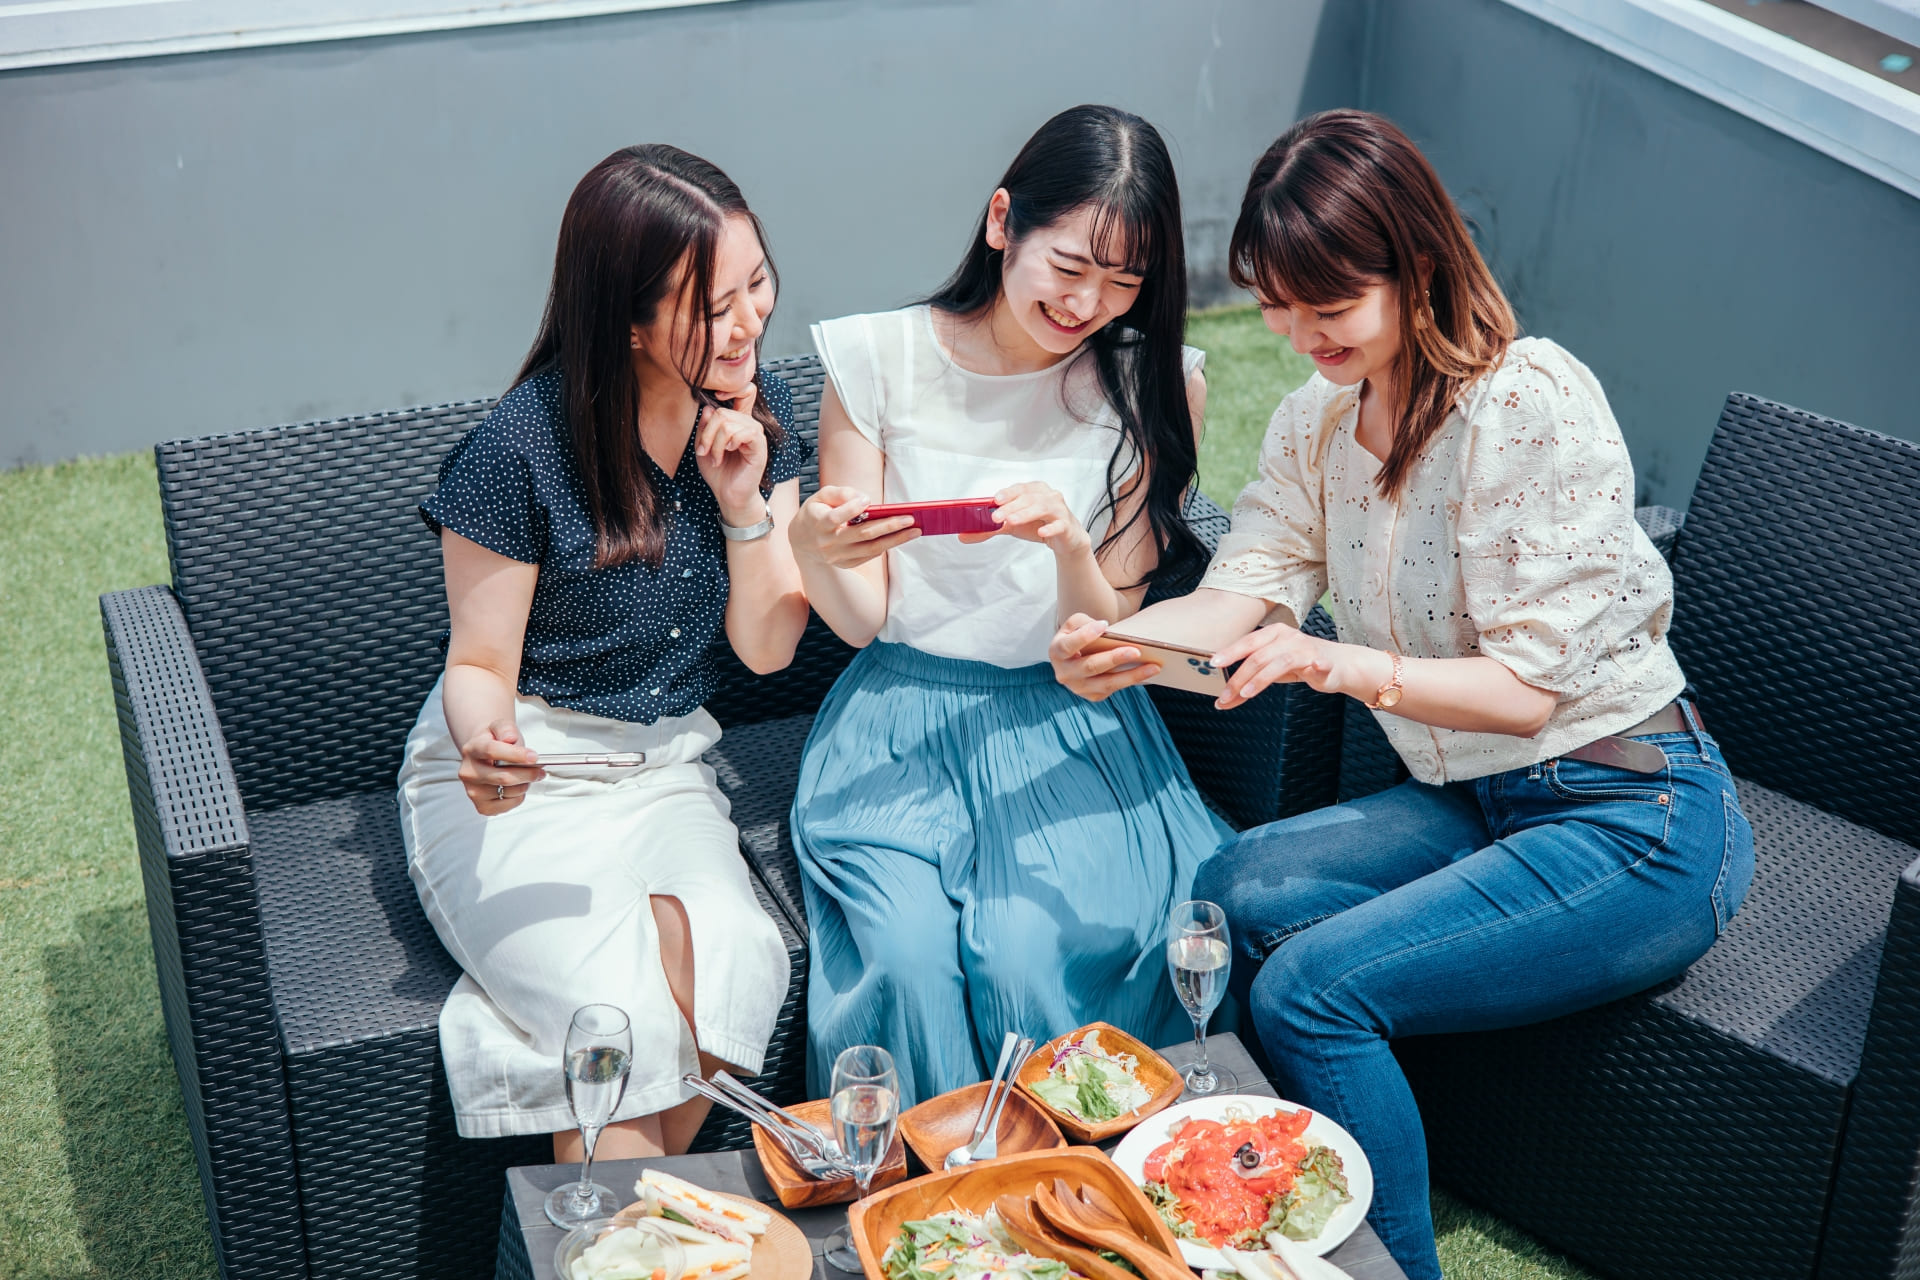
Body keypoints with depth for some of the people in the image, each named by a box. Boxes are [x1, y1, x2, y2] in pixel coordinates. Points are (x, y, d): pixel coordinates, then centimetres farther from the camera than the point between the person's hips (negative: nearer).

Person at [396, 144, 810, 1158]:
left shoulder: (753, 412, 0)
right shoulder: (522, 446, -16)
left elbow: (767, 649, 3)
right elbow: (480, 664, -8)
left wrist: (745, 505, -14)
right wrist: (485, 745, -31)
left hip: (665, 768, 4)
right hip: (524, 774, -4)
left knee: (724, 960, -27)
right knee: (617, 1011, -30)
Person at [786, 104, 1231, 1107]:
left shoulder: (1153, 387, 0)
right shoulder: (881, 362, -1)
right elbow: (862, 621, 0)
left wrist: (1071, 545, -22)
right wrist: (815, 548, -23)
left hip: (1068, 727, 0)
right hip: (901, 719, 0)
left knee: (1026, 953, -26)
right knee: (908, 955, -26)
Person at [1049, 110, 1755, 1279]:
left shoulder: (1534, 405, -19)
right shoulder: (1319, 419, 6)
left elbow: (1527, 687, -21)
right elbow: (1245, 589, -5)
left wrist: (1340, 665, -36)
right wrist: (1122, 644, -26)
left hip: (1637, 827, -7)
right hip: (1476, 804, 8)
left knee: (1314, 988, -20)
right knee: (1234, 894, -13)